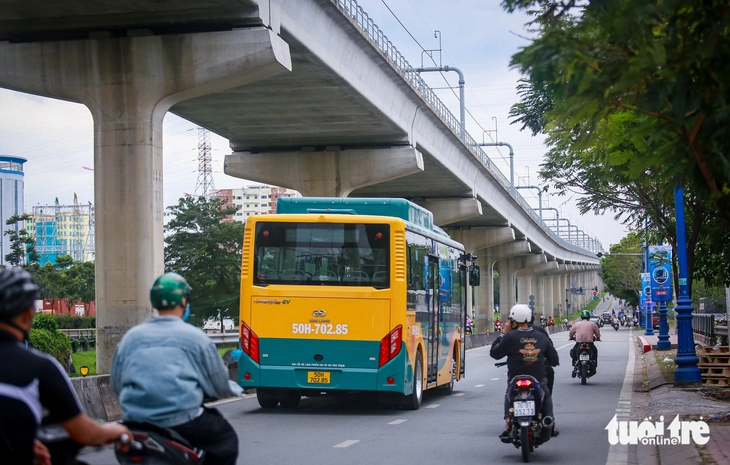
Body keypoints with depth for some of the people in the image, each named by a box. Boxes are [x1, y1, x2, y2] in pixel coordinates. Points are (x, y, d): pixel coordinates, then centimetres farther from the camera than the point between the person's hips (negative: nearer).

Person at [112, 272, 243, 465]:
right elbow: (220, 387, 6)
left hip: (135, 424, 4)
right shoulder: (195, 337, 1)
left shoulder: (130, 337, 10)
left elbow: (117, 384, 16)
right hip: (181, 424, -4)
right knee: (226, 438, 19)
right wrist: (235, 389, 29)